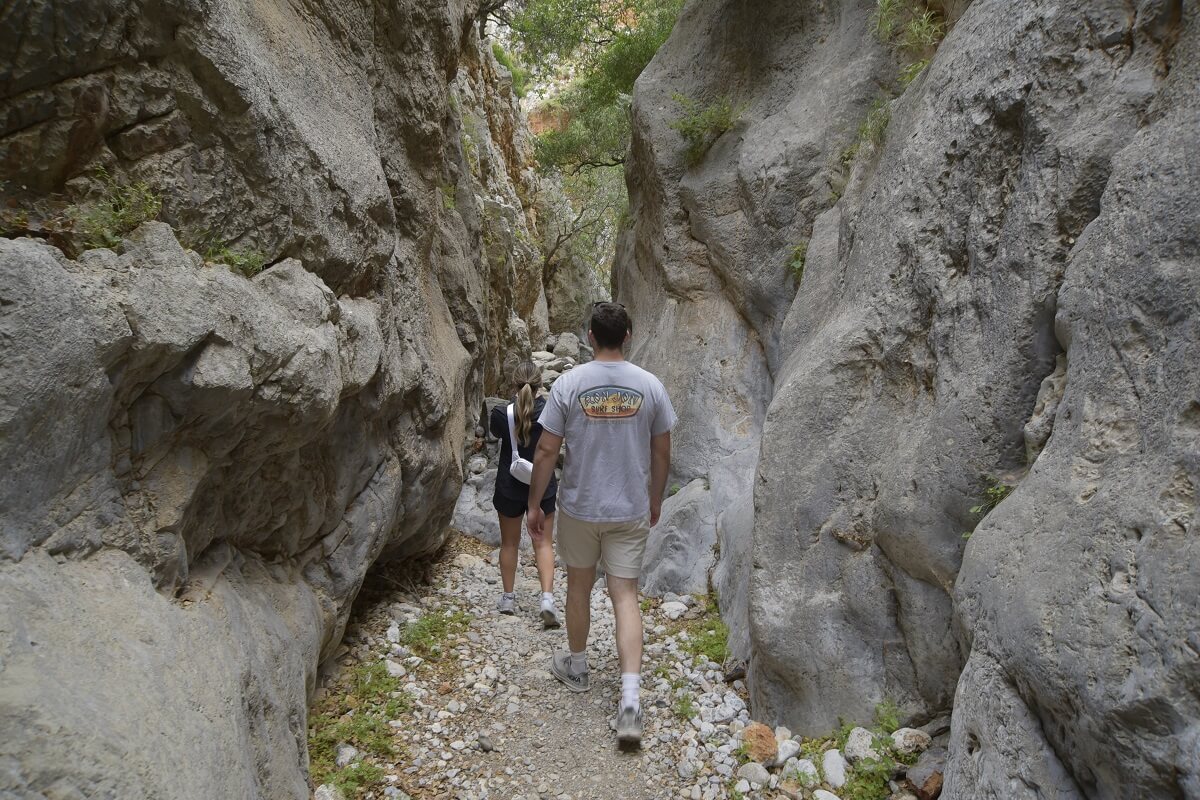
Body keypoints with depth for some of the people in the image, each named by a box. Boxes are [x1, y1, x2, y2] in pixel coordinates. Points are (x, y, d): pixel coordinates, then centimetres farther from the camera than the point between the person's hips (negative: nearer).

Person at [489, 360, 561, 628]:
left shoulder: (501, 414, -16)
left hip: (509, 487, 0)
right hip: (543, 486, 0)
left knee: (509, 542, 16)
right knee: (543, 542, 9)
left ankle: (508, 598, 26)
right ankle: (547, 597, -4)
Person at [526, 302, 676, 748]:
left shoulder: (569, 384, -10)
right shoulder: (650, 386, -5)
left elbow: (546, 452, -8)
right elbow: (661, 452, 4)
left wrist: (534, 504, 2)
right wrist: (655, 499, 18)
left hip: (579, 508, -1)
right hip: (631, 510, 1)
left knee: (579, 586, 19)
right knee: (625, 596, 4)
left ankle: (576, 667, 37)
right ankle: (630, 699, -5)